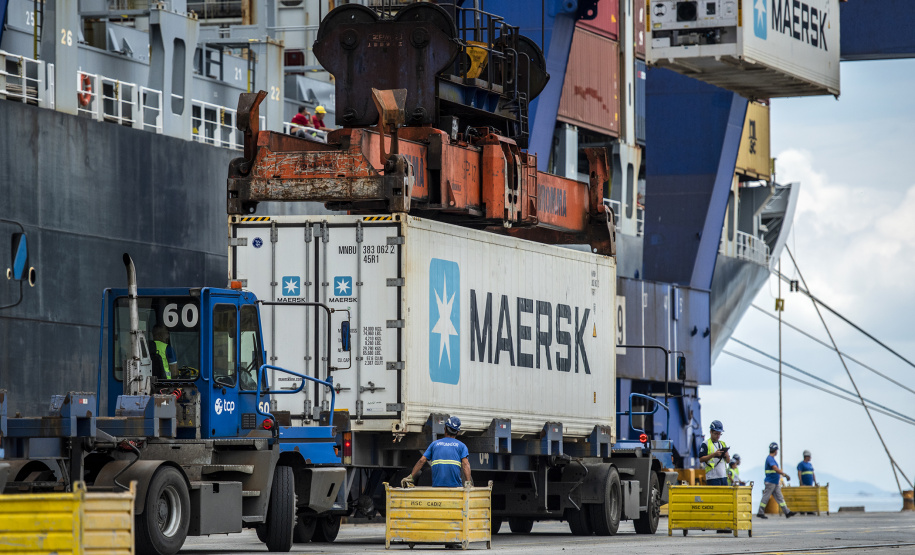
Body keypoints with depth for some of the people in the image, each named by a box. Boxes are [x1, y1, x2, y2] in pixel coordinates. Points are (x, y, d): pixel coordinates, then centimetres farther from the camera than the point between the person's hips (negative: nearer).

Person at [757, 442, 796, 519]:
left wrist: (785, 474, 22)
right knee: (766, 497, -4)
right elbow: (776, 469, -26)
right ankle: (760, 513, 3)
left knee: (780, 498, 7)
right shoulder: (770, 459, -16)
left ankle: (787, 512, 6)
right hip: (770, 482, -10)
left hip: (775, 483, 10)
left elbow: (778, 469, 25)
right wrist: (785, 474, -24)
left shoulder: (772, 458, 16)